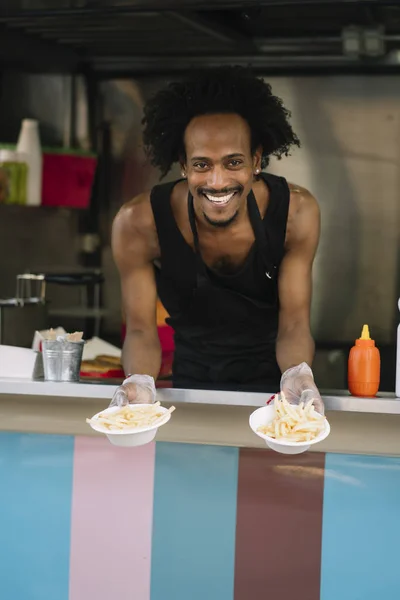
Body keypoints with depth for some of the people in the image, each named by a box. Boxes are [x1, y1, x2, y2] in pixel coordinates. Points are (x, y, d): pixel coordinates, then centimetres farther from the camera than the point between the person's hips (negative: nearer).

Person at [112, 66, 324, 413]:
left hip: (271, 381, -1)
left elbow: (294, 325, -16)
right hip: (191, 383, 1)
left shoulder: (296, 212, -19)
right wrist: (140, 380, -38)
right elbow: (141, 329, -16)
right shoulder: (138, 225, -21)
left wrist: (298, 374, -38)